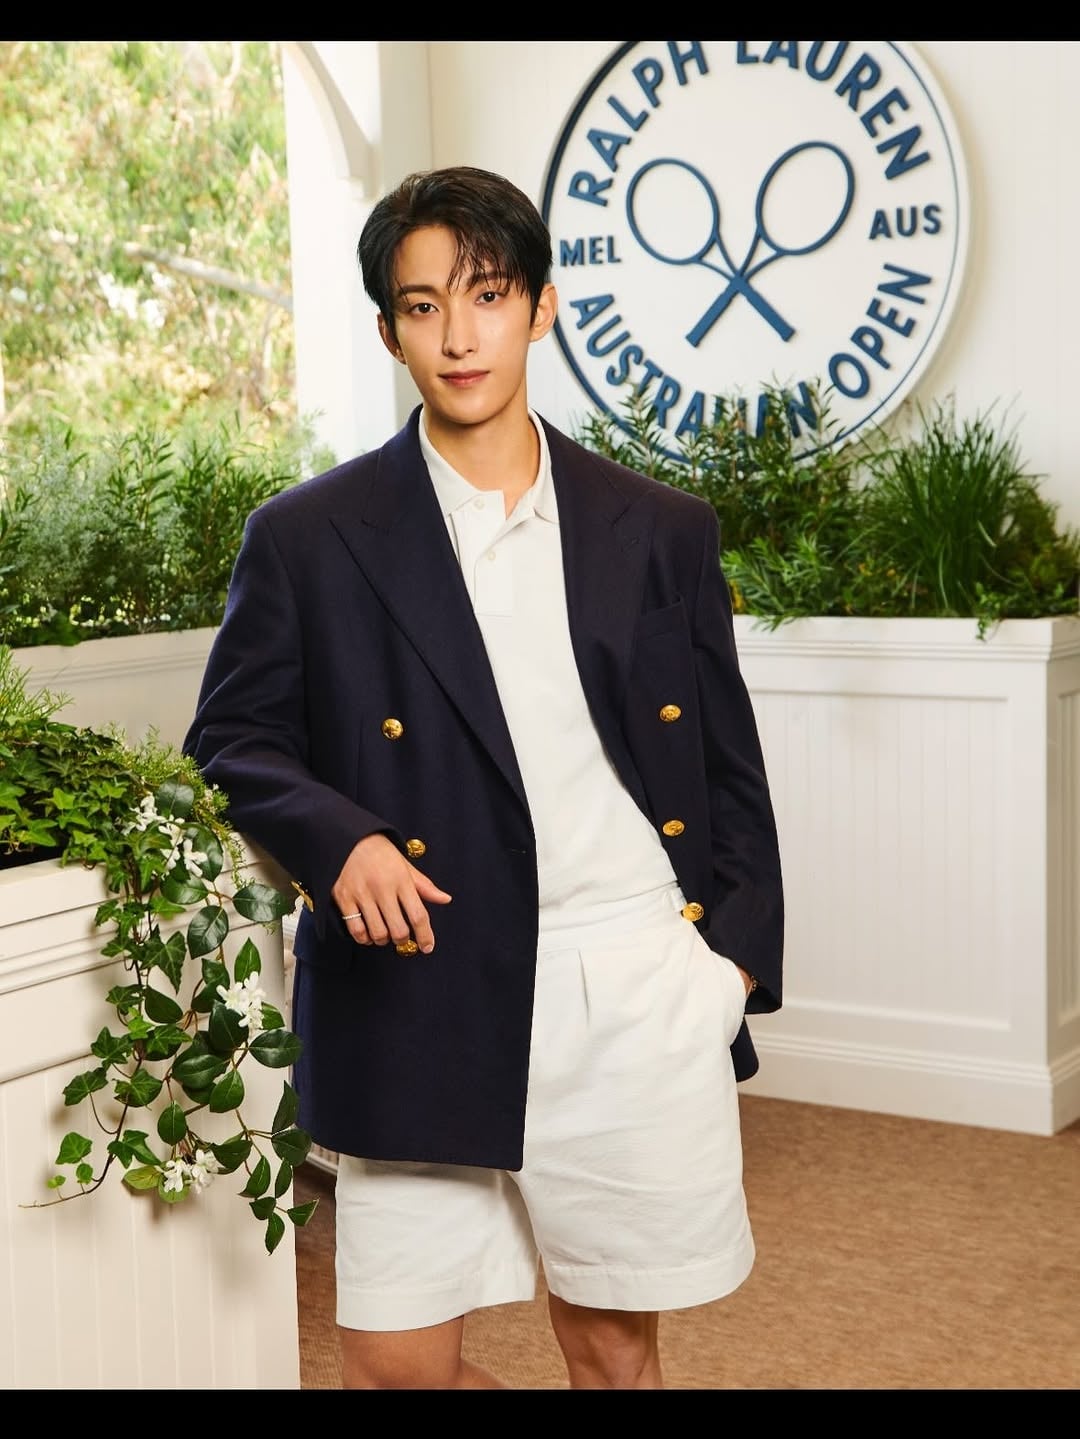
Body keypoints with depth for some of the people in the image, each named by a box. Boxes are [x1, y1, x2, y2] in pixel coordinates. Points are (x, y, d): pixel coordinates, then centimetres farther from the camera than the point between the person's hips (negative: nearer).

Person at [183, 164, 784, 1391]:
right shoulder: (309, 539, 1)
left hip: (640, 998, 2)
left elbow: (729, 767, 12)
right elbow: (231, 742, 6)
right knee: (395, 1359, 2)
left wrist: (740, 956, 4)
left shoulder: (662, 532, 7)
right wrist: (337, 837, -13)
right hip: (424, 1002, -1)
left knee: (616, 1348, 12)